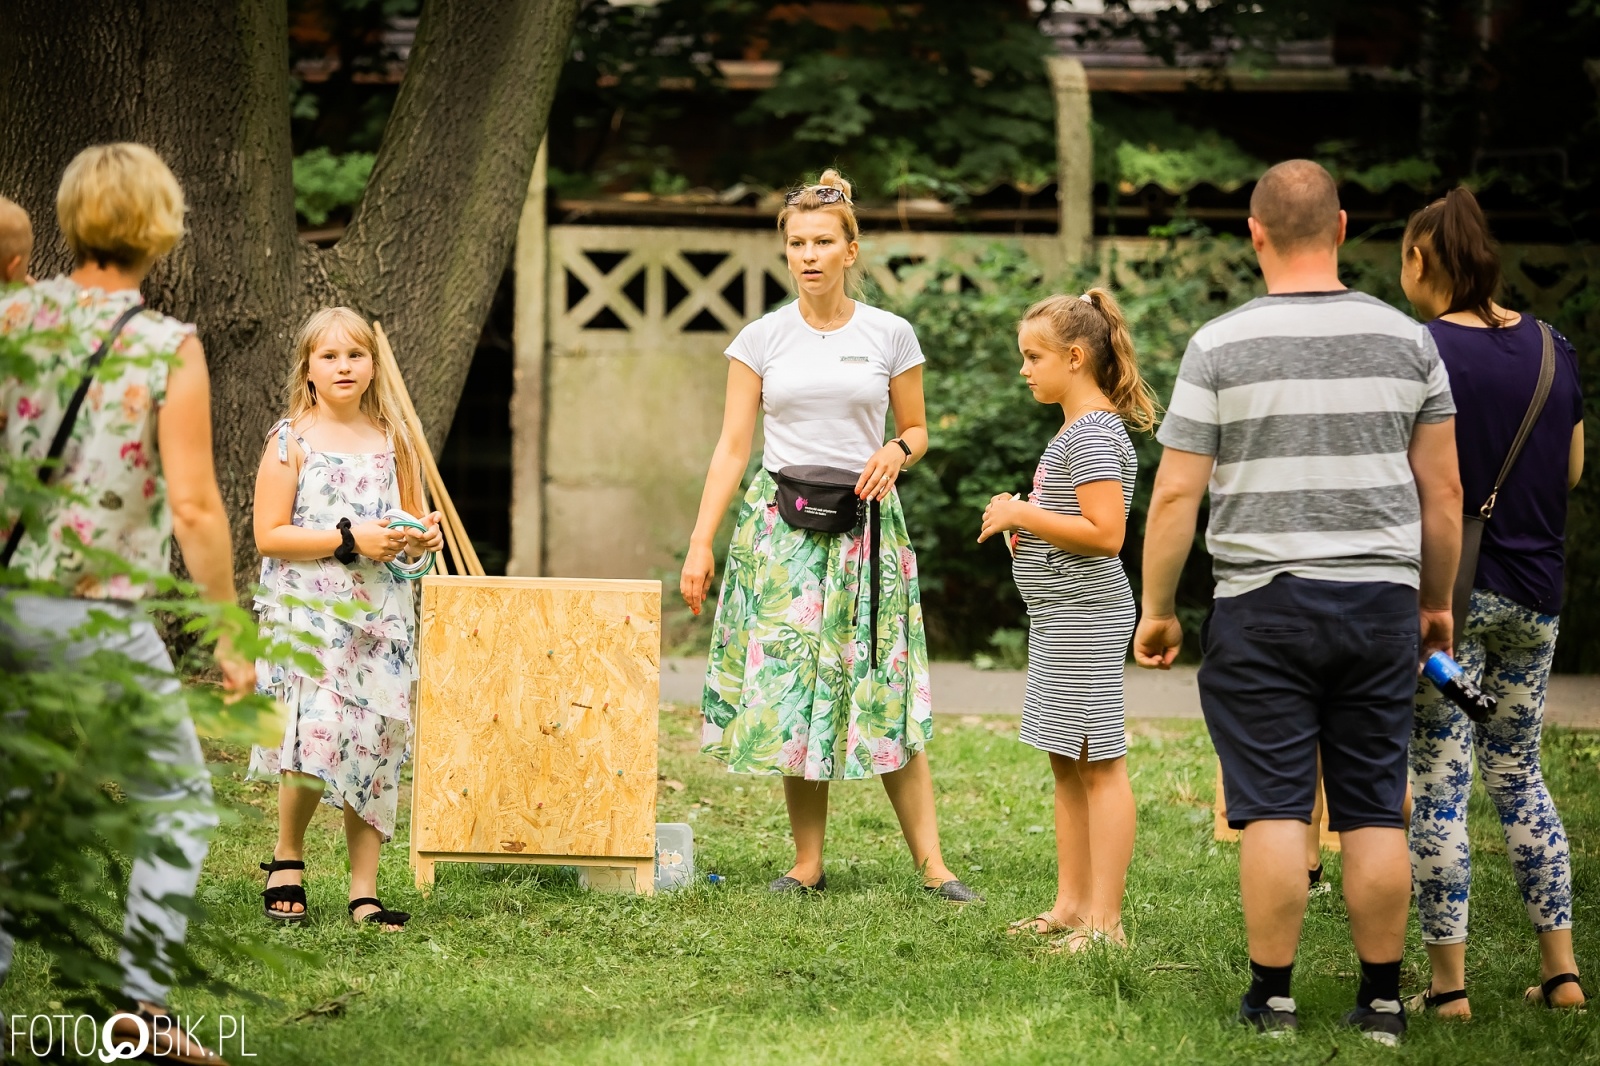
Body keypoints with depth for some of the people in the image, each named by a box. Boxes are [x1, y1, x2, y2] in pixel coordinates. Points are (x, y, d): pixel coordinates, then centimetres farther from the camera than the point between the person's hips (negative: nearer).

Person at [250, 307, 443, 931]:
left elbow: (410, 525, 22)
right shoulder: (291, 441, -1)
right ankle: (287, 855, 6)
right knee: (317, 737, -19)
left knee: (375, 749, 1)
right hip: (306, 614, -4)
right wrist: (349, 540, -16)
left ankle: (365, 891, 8)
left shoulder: (392, 441, 12)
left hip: (381, 615, 4)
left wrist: (421, 538, -1)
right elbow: (269, 535, -8)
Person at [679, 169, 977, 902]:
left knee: (884, 692, -5)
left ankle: (931, 863, -3)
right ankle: (807, 864, 5)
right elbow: (731, 447, 3)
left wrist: (896, 451, -11)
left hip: (865, 522, -1)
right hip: (781, 524, 1)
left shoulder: (889, 335, 4)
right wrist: (700, 543, -4)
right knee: (790, 688, -2)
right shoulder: (761, 339, 4)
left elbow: (918, 431, 13)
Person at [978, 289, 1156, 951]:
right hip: (1059, 618, 11)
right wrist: (1023, 520, 10)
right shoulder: (1075, 431, 16)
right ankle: (1071, 906, 20)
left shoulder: (1094, 435, -16)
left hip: (1087, 617, -11)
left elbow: (1105, 533, -24)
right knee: (1066, 765, 14)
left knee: (1098, 763, -8)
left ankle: (1105, 920, -7)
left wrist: (1024, 515, -17)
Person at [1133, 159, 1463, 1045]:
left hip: (1262, 606, -3)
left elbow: (1176, 493, -6)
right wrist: (1437, 600, 18)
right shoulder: (1408, 341, 3)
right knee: (1375, 812, 6)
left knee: (1273, 807, 0)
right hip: (1382, 602, 3)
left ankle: (1271, 997, 2)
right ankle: (1382, 1002, 10)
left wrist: (1156, 608, 4)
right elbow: (1443, 490, 7)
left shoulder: (1220, 347, -5)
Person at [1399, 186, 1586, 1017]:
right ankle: (1561, 969, 15)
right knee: (1519, 777, 17)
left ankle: (1449, 981, 1)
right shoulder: (1552, 349, 5)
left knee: (1438, 787, 1)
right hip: (1535, 593, 6)